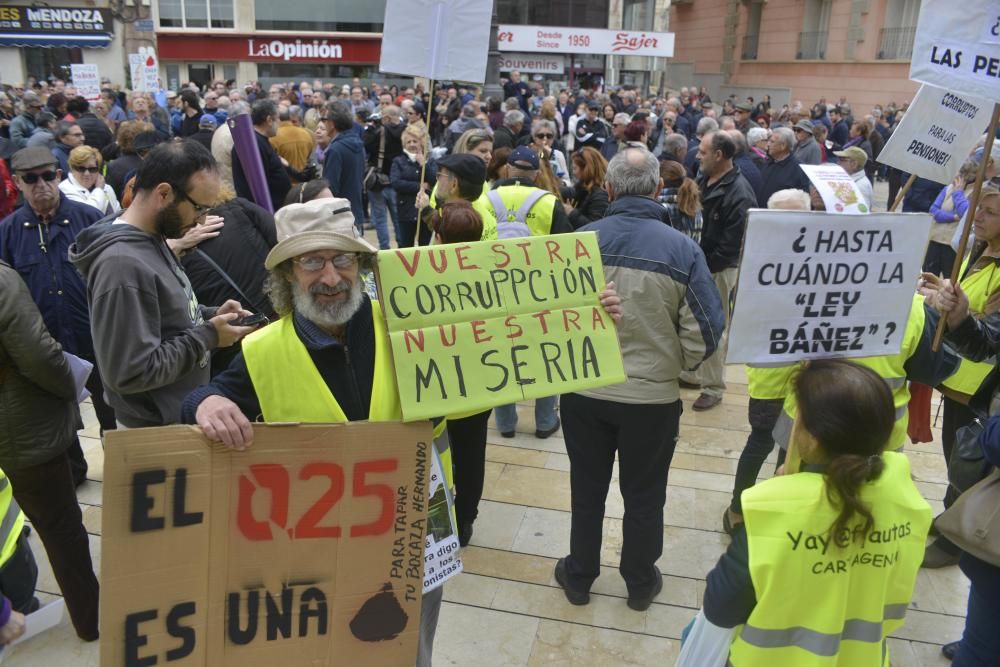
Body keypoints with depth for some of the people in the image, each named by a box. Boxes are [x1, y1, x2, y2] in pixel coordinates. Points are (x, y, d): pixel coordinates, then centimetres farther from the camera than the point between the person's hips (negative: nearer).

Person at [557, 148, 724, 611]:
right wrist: (677, 363, 6)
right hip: (654, 396, -1)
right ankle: (640, 583, 37)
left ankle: (578, 578, 37)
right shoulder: (682, 249, -13)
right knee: (643, 497, 19)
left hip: (584, 391, 1)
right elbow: (705, 330, -11)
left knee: (587, 491, 20)